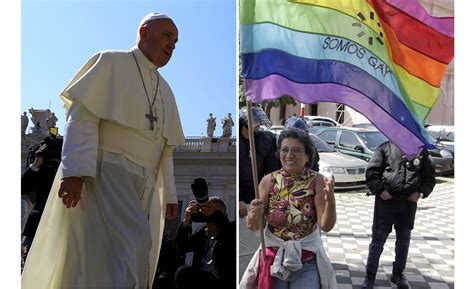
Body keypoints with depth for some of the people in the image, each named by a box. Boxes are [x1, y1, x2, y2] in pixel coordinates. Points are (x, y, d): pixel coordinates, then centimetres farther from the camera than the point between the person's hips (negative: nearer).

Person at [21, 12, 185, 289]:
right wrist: (75, 171, -21)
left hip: (143, 184, 7)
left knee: (110, 261, 7)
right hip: (105, 171, -6)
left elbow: (165, 147, 20)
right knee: (133, 245, -23)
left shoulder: (166, 92, 21)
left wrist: (169, 193, 15)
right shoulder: (110, 63, 3)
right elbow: (82, 116, -9)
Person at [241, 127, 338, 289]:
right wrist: (254, 214, -29)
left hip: (307, 262, -1)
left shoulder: (317, 181, -10)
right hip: (272, 258, 2)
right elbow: (252, 227, -6)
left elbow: (326, 226, -13)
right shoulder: (268, 180, -7)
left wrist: (330, 200, -31)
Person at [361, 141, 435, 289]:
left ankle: (398, 274, 32)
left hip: (409, 201, 4)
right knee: (378, 238, 1)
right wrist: (380, 190, -13)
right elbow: (371, 172, -3)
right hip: (386, 199, -3)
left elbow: (429, 176, 12)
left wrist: (421, 192, -3)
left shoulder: (421, 150, 9)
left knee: (404, 238, 15)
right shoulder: (385, 148, 0)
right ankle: (370, 275, 12)